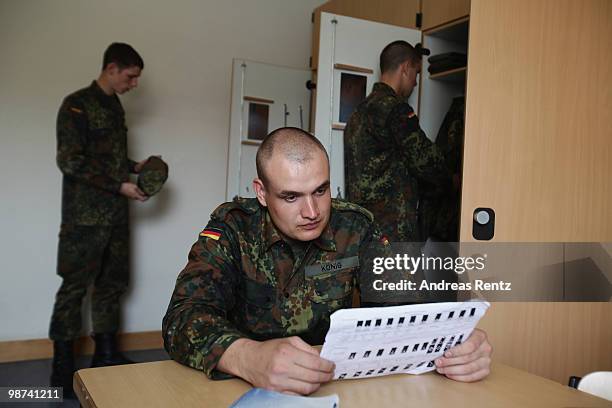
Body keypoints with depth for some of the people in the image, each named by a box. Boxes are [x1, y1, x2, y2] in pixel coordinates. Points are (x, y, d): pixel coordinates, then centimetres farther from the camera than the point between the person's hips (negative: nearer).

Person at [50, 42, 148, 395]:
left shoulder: (115, 106, 16)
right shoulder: (77, 105, -8)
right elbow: (71, 161, -15)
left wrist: (134, 167, 7)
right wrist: (120, 186, -15)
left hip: (115, 214, 8)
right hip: (85, 216, -7)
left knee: (113, 283, 11)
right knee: (75, 286, -1)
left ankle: (106, 354, 23)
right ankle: (63, 366, 10)